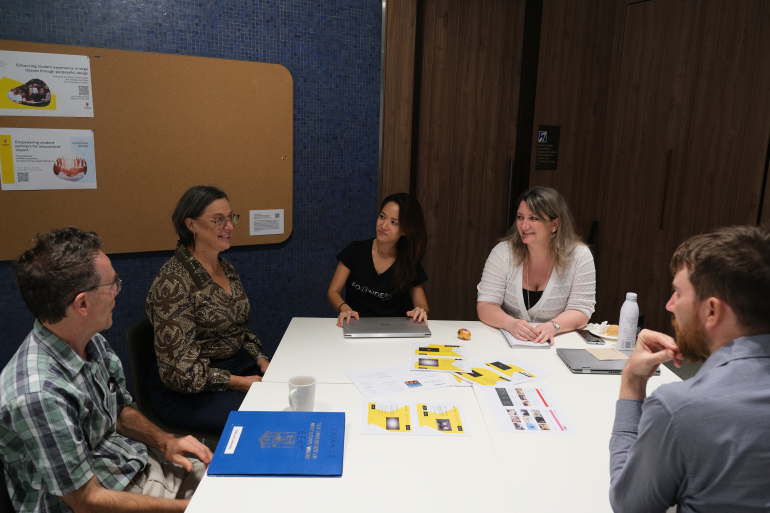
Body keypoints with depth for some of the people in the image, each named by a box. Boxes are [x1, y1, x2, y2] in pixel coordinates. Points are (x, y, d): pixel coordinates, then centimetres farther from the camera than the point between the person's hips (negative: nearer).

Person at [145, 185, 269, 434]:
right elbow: (178, 370, -18)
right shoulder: (173, 282, -16)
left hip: (240, 367, 8)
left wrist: (262, 362, 1)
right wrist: (238, 383, -18)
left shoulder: (227, 269, 9)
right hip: (189, 392, -7)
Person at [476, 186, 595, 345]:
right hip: (507, 342, -1)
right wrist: (511, 323, -29)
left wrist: (553, 326, -26)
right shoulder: (503, 252, -4)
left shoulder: (579, 256, -4)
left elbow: (580, 311, -5)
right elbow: (485, 306, -8)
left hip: (555, 344, 1)